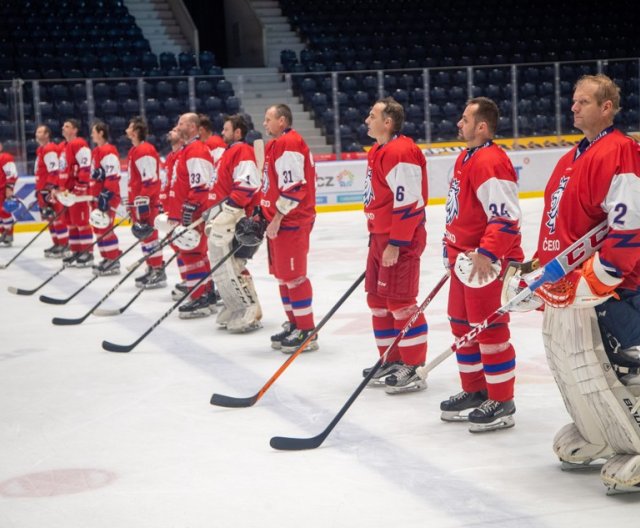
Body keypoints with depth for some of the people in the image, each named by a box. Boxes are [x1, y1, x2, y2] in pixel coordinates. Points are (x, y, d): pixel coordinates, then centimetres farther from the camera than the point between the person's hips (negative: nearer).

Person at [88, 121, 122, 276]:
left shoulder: (109, 151, -16)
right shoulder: (96, 151, 16)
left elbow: (112, 176, -21)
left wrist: (105, 196, -24)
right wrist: (92, 194, 21)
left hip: (107, 196, -10)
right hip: (97, 195, 10)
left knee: (104, 227, -11)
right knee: (98, 228, 12)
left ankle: (113, 261, -7)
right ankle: (107, 257, 19)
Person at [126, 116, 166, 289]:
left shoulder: (145, 151, -16)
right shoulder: (135, 151, 17)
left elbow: (149, 179, -22)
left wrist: (143, 202, -23)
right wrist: (132, 202, 25)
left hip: (147, 201, -10)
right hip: (137, 200, 10)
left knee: (148, 234, -8)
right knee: (145, 234, 13)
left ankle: (158, 271, -5)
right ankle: (152, 268, 19)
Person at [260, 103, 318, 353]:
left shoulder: (289, 144, -15)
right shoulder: (277, 145, 18)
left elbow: (294, 186, -22)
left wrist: (278, 218, -20)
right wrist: (265, 213, 20)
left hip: (292, 221, -11)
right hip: (278, 220, 11)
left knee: (293, 276, -8)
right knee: (282, 275, 15)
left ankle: (307, 332, -4)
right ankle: (294, 324, 24)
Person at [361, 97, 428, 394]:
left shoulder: (401, 153, -18)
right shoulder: (377, 152, 15)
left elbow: (409, 203, -23)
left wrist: (395, 244, -22)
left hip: (401, 241, -11)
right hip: (381, 236, 11)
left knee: (400, 302, -7)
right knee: (378, 300, 15)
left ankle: (414, 369, 0)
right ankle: (392, 361, 26)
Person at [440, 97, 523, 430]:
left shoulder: (490, 162, -19)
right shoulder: (466, 158, 13)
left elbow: (507, 217, -25)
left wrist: (486, 254, -27)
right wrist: (453, 251, 24)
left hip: (487, 263, -11)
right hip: (464, 259, 11)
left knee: (489, 330, -4)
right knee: (463, 327, 17)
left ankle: (501, 403, 5)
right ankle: (474, 391, 30)